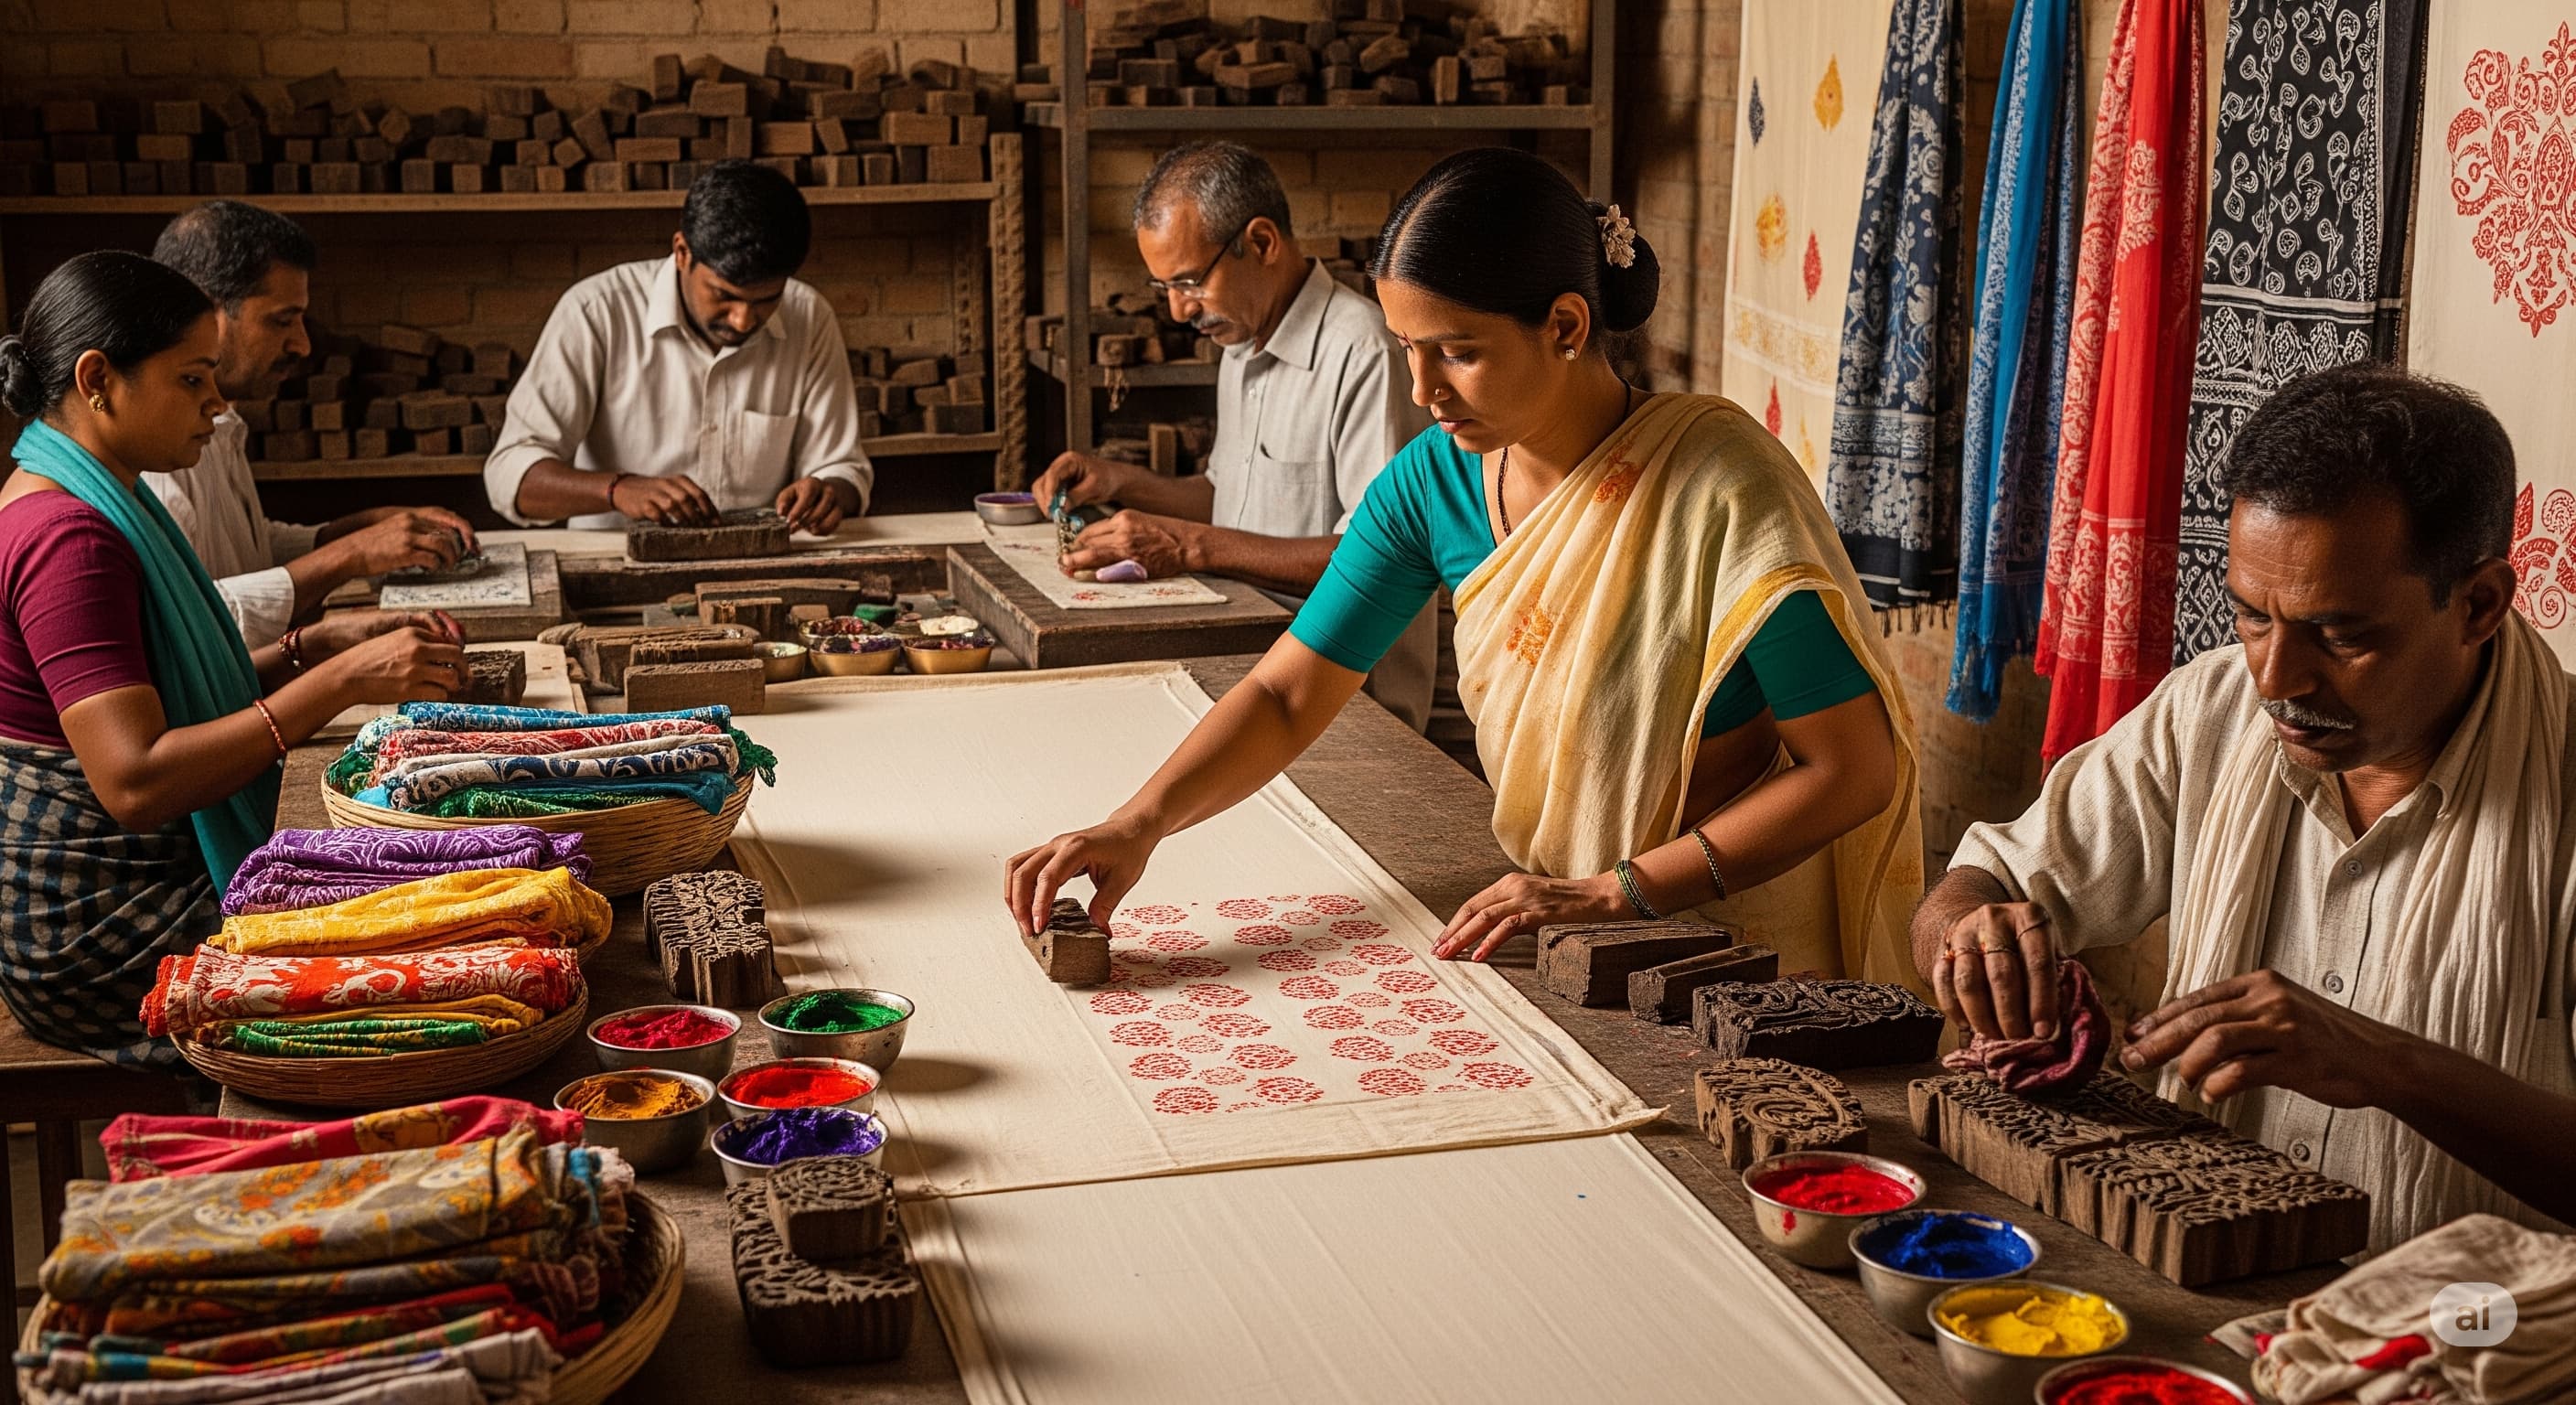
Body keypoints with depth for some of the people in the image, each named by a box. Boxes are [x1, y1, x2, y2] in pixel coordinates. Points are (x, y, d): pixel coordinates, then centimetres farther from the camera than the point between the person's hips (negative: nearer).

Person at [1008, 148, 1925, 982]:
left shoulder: (1718, 488, -20)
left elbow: (1856, 767, -17)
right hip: (1568, 948, 5)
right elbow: (1288, 694, 1)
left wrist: (1616, 892, -22)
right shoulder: (1435, 480, -4)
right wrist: (1140, 822, -17)